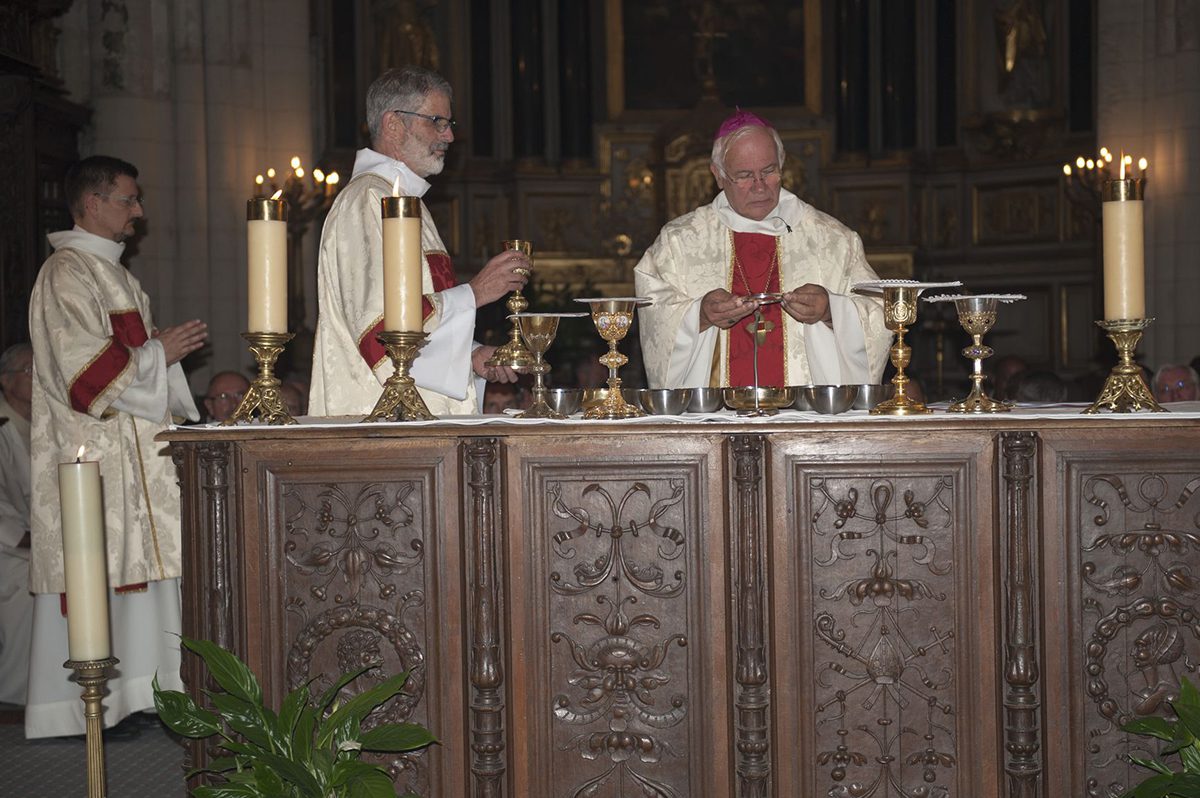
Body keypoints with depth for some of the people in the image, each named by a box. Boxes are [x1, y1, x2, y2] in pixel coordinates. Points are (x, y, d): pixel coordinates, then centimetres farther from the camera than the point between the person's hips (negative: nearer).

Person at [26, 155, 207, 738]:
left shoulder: (111, 272, 19)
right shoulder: (67, 274, -12)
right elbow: (82, 369, -20)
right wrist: (157, 353, -12)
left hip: (130, 449, 10)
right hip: (91, 456, -10)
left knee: (129, 572, 8)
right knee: (92, 574, -7)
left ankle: (117, 698, 13)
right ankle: (78, 707, 0)